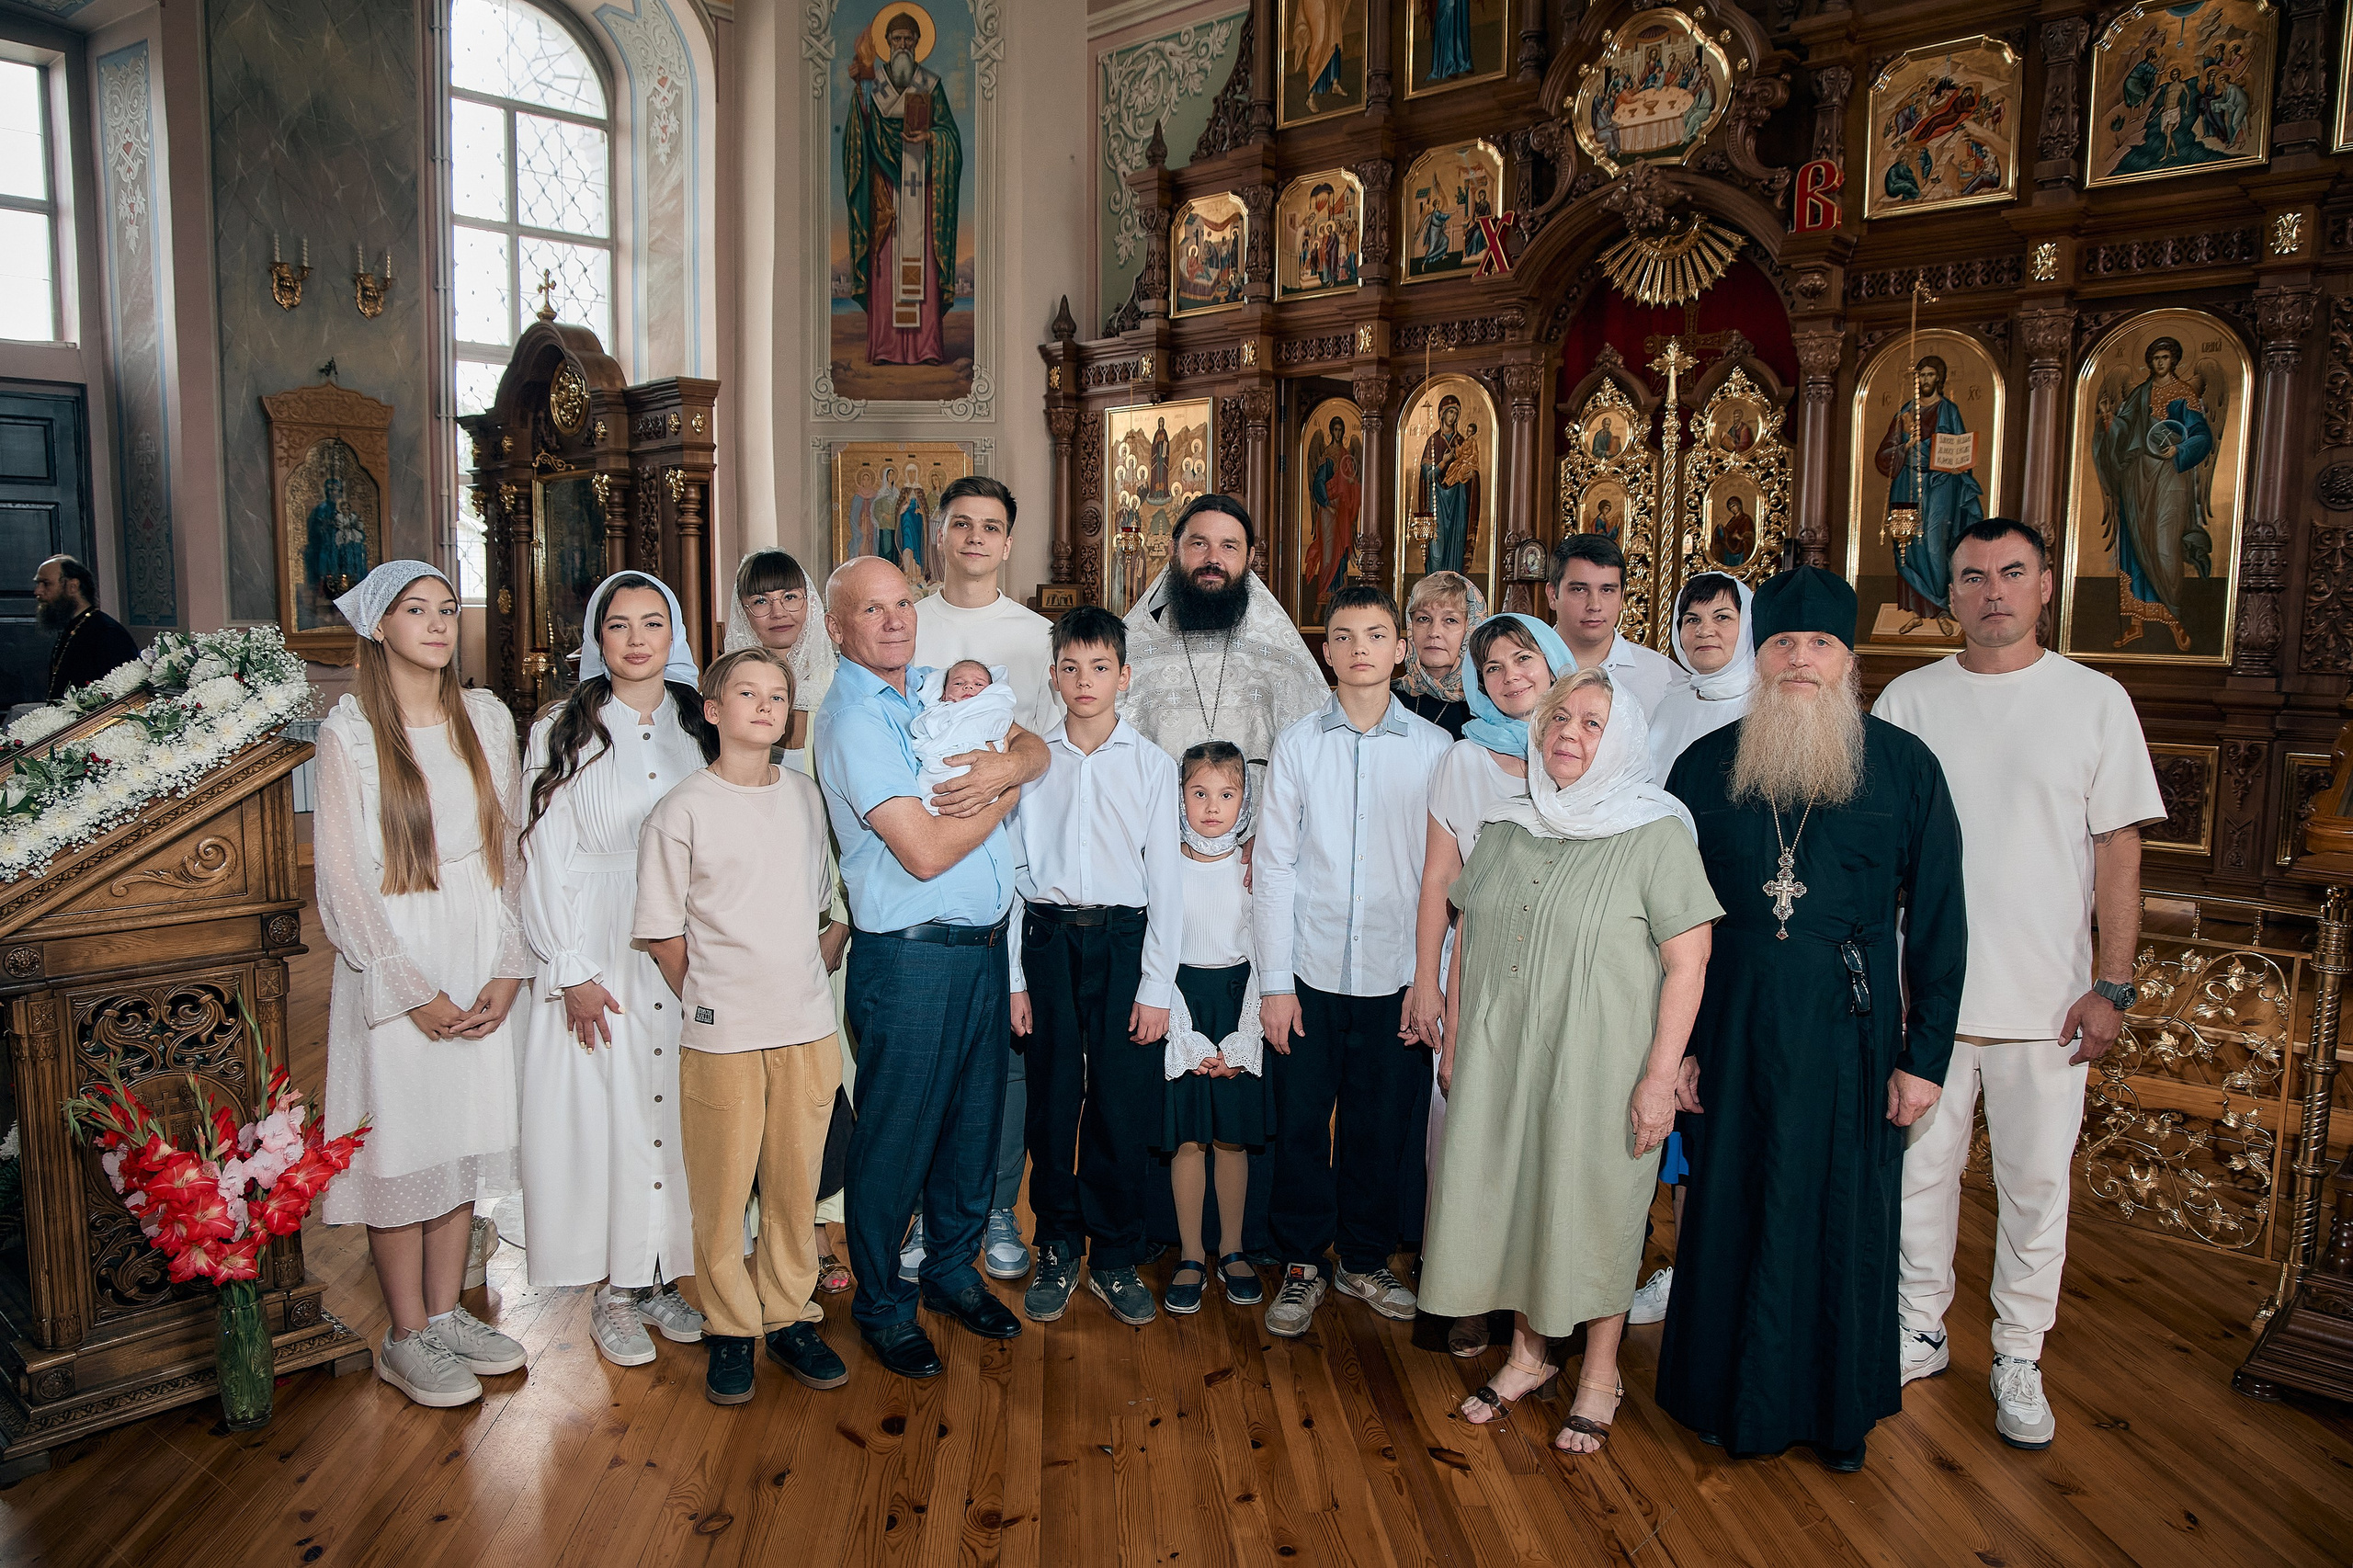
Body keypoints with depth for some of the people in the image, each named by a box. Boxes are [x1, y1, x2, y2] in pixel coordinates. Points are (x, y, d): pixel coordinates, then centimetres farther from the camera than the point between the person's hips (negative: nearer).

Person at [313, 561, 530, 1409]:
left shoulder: (488, 717, 6)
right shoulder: (350, 729, -6)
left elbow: (509, 848, 8)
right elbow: (342, 879, -8)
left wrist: (508, 969, -1)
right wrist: (416, 992, -11)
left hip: (481, 967, 4)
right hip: (394, 968, -4)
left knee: (465, 1139, 11)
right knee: (402, 1147, 3)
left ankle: (446, 1313, 26)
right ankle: (405, 1338, 18)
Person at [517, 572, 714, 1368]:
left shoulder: (700, 727, 7)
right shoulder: (562, 733, -2)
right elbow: (546, 859, -4)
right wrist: (572, 973, -9)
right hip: (599, 957, -3)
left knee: (678, 1109, 8)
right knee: (604, 1114, 2)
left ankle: (662, 1278, 23)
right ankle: (614, 1292, 17)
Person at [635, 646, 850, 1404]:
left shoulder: (806, 797, 7)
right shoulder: (681, 811, -7)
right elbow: (661, 934, -3)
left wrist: (801, 976, 9)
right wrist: (713, 997, 1)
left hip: (808, 1026, 4)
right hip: (721, 1033, -4)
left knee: (797, 1182, 11)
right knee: (722, 1187, 6)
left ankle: (789, 1315, 28)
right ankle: (731, 1330, 23)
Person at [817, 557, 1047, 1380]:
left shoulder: (934, 689, 11)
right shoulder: (852, 718, -14)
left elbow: (1035, 745, 13)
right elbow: (924, 851, -21)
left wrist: (1009, 763, -10)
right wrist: (1004, 796, -6)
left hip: (985, 943, 8)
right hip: (911, 956, -7)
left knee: (976, 1118, 17)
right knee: (897, 1134, 6)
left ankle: (954, 1269, 37)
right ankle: (882, 1304, 25)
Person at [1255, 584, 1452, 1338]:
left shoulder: (1434, 748, 1)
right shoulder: (1296, 745, 1)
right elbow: (1273, 867, 0)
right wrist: (1274, 980, -3)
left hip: (1395, 975, 0)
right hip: (1311, 971, 0)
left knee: (1383, 1127, 10)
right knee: (1299, 1123, 6)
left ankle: (1364, 1260, 31)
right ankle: (1301, 1264, 25)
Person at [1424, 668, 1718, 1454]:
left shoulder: (1655, 835, -9)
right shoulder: (1505, 827, 7)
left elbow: (1686, 965, -12)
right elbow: (1466, 939, 12)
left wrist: (1661, 1077, -15)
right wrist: (1453, 1040, 11)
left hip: (1597, 1065, -4)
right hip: (1499, 1061, 5)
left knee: (1595, 1210, 7)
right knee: (1509, 1197, 12)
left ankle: (1599, 1376, 28)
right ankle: (1528, 1352, 34)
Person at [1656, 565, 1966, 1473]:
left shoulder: (1903, 767, -2)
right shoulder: (1705, 766, 1)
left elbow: (1939, 918, 0)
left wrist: (1925, 1054, -3)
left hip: (1851, 1032, -1)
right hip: (1732, 1031, 1)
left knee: (1846, 1219, 11)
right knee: (1731, 1211, 12)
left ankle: (1840, 1411, 32)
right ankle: (1731, 1396, 32)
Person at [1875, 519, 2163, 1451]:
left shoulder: (2095, 701, 1)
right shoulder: (1907, 700, 3)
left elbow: (2118, 849, 1)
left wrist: (2112, 985, -5)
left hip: (2047, 997, -1)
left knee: (2036, 1182, 7)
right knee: (1920, 1168, 10)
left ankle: (2019, 1359, 23)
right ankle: (1921, 1333, 28)